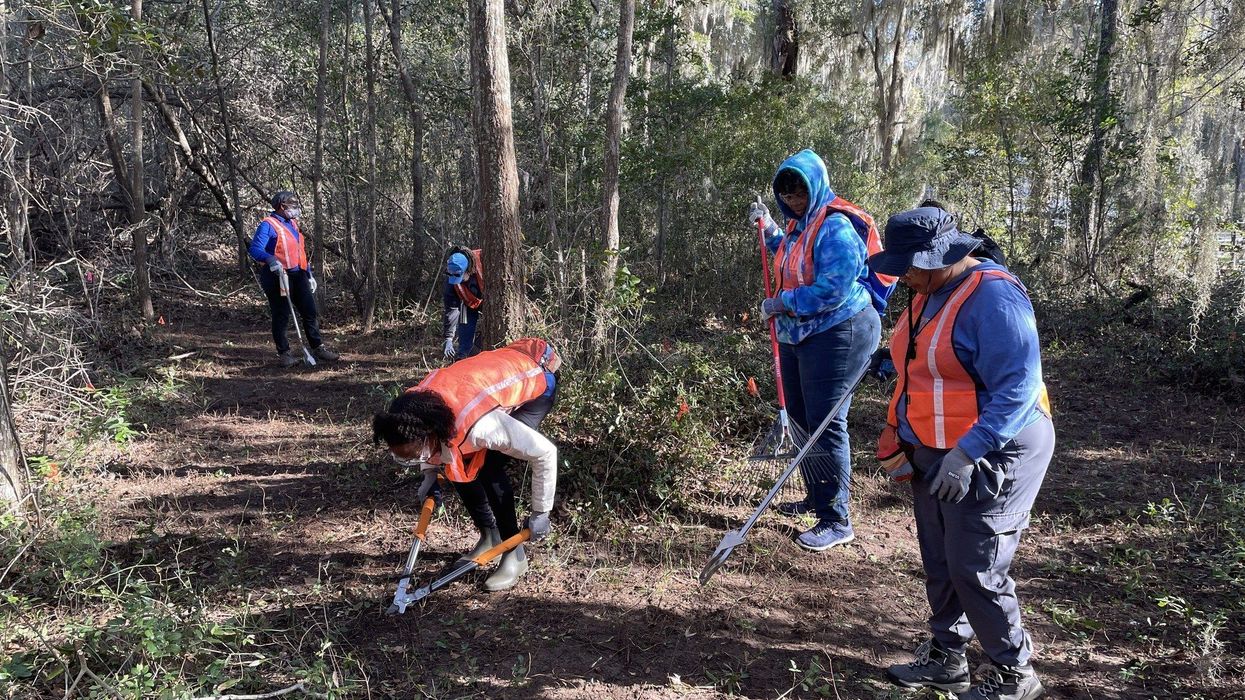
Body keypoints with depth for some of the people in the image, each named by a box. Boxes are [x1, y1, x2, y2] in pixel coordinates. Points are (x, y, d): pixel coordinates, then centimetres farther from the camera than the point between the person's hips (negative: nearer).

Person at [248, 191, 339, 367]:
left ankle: (318, 347, 20)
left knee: (310, 312, 9)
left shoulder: (293, 224, 17)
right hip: (277, 276, -8)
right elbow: (255, 249, -20)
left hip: (298, 275, 8)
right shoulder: (268, 225, -10)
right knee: (281, 316, 0)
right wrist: (271, 260, -39)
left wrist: (309, 274, 22)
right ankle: (283, 353, 10)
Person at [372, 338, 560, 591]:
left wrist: (540, 514, -20)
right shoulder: (415, 406, -23)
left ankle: (515, 555, -5)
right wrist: (430, 476, 4)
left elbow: (546, 453, -32)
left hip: (537, 380, -7)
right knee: (457, 466, -3)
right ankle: (489, 535, 18)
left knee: (489, 468, -21)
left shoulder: (478, 427, -42)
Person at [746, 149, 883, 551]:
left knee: (825, 425, -8)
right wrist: (767, 229, 21)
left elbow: (832, 290, -27)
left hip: (837, 334, -10)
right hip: (797, 334, 10)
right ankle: (817, 498, 33)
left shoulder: (835, 227, -18)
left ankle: (836, 521, 2)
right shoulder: (799, 224, 12)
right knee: (801, 418, 17)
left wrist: (780, 303, -17)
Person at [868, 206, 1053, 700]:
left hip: (990, 455, -9)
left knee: (975, 571, -2)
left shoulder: (992, 297, -21)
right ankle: (946, 658, 33)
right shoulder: (931, 293, 8)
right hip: (935, 453, 9)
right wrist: (900, 439, 14)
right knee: (940, 562, 16)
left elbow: (1017, 389, -26)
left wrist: (966, 454, -30)